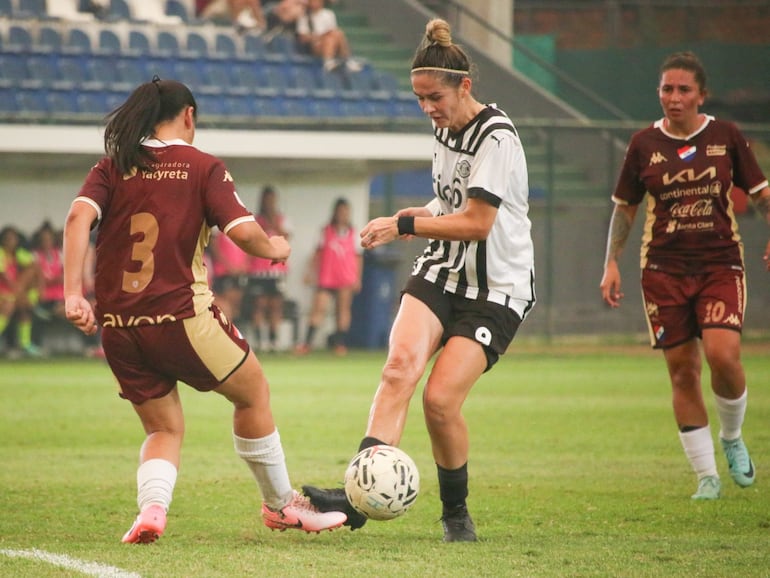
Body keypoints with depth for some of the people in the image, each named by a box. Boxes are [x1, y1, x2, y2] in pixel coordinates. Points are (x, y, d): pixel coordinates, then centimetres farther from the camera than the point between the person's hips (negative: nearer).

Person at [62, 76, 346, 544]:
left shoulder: (112, 167, 9)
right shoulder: (203, 167, 1)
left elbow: (79, 217, -8)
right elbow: (243, 231, -10)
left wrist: (74, 293, -13)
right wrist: (274, 249, 11)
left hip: (117, 327, 4)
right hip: (182, 317, -4)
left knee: (164, 429, 18)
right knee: (254, 393, 20)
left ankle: (151, 507, -10)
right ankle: (282, 505, 30)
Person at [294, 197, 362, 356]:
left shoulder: (353, 233, 7)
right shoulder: (326, 231, 6)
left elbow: (358, 257, 8)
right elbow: (318, 253, 8)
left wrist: (358, 278, 3)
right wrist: (312, 272, 0)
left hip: (347, 279, 1)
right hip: (326, 277, -1)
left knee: (344, 310, -1)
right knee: (319, 308, -7)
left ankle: (341, 343, 5)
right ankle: (307, 342, -9)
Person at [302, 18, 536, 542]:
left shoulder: (496, 138, -16)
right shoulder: (444, 130, 11)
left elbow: (476, 223, -20)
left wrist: (404, 225, -16)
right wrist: (417, 217, 8)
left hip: (497, 289, -6)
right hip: (442, 273, 6)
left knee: (441, 400, -16)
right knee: (401, 363, -21)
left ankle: (456, 513, 8)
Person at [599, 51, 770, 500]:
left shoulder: (726, 137, 3)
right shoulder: (644, 144, 5)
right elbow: (625, 207, 14)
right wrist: (612, 264, 8)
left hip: (721, 264, -1)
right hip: (664, 270, 1)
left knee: (723, 355, -20)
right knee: (682, 372, -2)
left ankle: (733, 438, 10)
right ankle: (707, 476, 8)